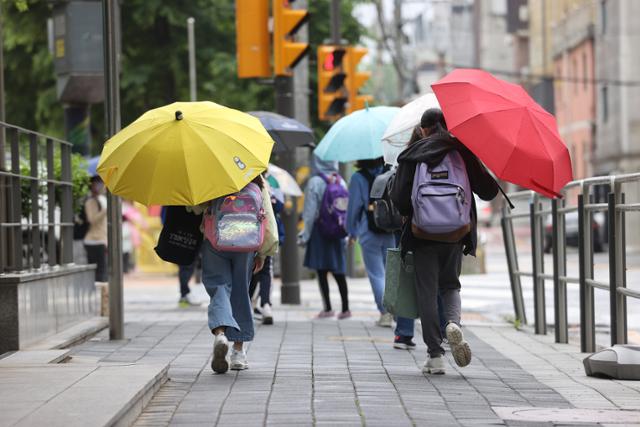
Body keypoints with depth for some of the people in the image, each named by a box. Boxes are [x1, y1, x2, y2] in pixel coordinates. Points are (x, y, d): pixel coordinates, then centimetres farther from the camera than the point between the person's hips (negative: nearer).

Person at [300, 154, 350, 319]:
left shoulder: (315, 182, -9)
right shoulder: (341, 181, 5)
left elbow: (310, 212, -9)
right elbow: (347, 207, 7)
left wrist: (305, 235, -4)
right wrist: (346, 232, 14)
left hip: (320, 229, -5)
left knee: (322, 271, 1)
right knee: (339, 271, 9)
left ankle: (327, 308, -2)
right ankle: (345, 308, 7)